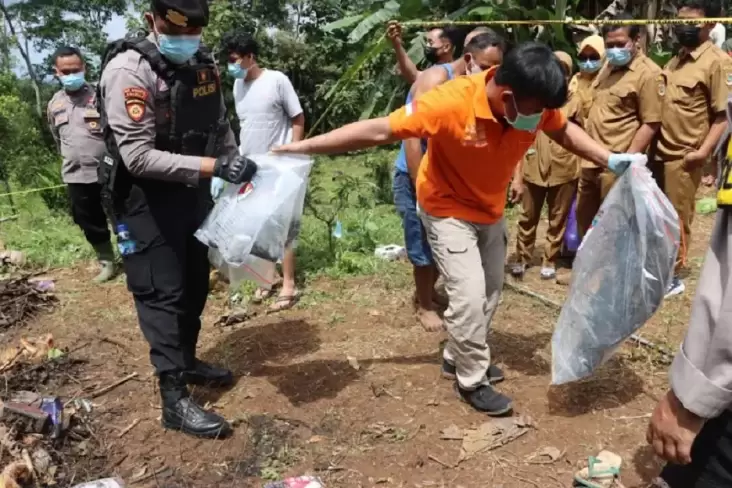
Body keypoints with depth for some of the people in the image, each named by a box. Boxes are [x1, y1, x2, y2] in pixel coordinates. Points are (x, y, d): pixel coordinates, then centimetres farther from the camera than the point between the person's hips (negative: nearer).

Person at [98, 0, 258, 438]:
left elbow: (220, 127, 14)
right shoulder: (129, 70, -21)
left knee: (195, 284, 16)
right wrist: (214, 167, -34)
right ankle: (174, 400, 3)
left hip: (194, 191, 7)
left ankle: (188, 361, 36)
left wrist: (238, 168, 7)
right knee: (163, 294, -4)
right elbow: (138, 157, -28)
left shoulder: (204, 65, 2)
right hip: (148, 199, -7)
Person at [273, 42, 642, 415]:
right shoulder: (449, 103, -36)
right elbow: (378, 130, -33)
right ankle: (473, 381, 10)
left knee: (491, 290, 15)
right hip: (448, 211, -6)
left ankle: (458, 356, 35)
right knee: (469, 296, -11)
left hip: (491, 209, 7)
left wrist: (611, 160, -10)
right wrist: (303, 146, -32)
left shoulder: (534, 104, -19)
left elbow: (565, 131, 3)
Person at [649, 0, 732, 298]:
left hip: (683, 157, -7)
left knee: (675, 219, 4)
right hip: (658, 152, 7)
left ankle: (672, 278, 17)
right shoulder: (675, 60, 13)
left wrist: (703, 151, -21)